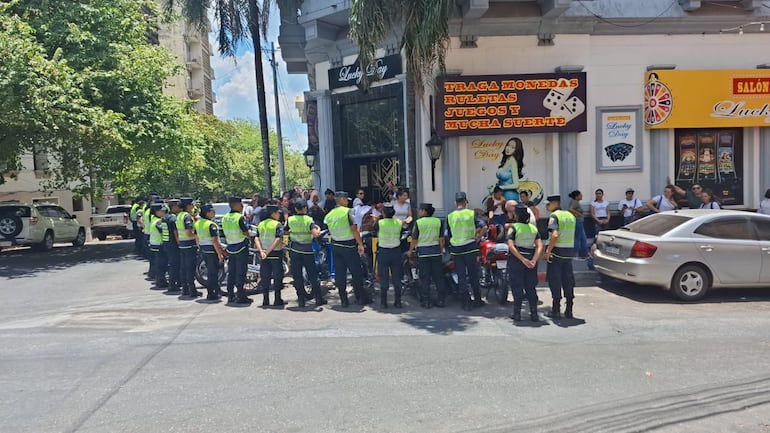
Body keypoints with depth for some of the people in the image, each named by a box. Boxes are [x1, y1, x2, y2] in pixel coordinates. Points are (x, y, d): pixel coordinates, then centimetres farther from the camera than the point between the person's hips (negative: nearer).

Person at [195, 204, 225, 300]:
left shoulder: (197, 223, 6)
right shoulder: (211, 225, -18)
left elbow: (197, 238, 14)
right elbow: (214, 241, -21)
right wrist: (220, 254, -18)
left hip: (203, 249, 8)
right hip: (212, 250, -8)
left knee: (209, 271, 18)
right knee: (213, 272, 2)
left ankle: (210, 292, 26)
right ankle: (211, 294, 6)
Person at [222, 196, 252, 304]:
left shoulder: (224, 218, 6)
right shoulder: (239, 217, -16)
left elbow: (226, 235, 12)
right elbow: (247, 233, -15)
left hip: (230, 248, 7)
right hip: (241, 248, -7)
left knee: (231, 273, 12)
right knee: (240, 272, -1)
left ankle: (230, 296, 17)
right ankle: (241, 296, 2)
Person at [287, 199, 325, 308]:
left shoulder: (290, 220, -3)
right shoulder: (309, 220, -12)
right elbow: (315, 234, -22)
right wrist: (318, 229, -3)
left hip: (294, 251, 2)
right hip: (307, 251, -2)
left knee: (297, 276, 7)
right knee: (313, 275, 8)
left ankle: (301, 300, 7)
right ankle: (318, 299, 11)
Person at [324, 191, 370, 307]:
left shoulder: (328, 215, 6)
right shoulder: (348, 211, -11)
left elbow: (328, 232, 8)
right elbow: (354, 229, -15)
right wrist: (360, 244, -12)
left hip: (335, 246, 5)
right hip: (349, 245, -5)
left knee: (339, 273, 8)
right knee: (356, 272, 4)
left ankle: (343, 299, 10)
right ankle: (361, 298, 10)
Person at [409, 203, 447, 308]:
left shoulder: (418, 222, -7)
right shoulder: (438, 221, 2)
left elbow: (414, 239, -6)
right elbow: (441, 239, 4)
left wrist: (410, 250, 7)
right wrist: (441, 249, 16)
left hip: (422, 252, -3)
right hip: (436, 251, 3)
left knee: (424, 277, 3)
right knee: (438, 277, 9)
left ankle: (426, 301, 4)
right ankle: (442, 300, 11)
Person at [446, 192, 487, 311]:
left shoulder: (450, 216, 2)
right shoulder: (471, 213, -3)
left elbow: (448, 235, 4)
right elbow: (484, 227, -14)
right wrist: (477, 238, -3)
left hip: (456, 249, 1)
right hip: (470, 247, -1)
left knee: (461, 276, 6)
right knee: (473, 275, 10)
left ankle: (466, 302, 5)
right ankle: (477, 300, 17)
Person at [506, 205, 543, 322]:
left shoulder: (513, 228, -5)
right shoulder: (533, 228, 6)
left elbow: (511, 246, -18)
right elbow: (539, 246, -5)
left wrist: (523, 260, -20)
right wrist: (534, 260, -13)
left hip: (516, 260, -3)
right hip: (531, 261, 3)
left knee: (517, 287, 5)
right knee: (531, 287, 11)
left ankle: (517, 313, 8)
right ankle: (534, 314, 12)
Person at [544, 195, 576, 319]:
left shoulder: (554, 216, -11)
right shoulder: (571, 215, 13)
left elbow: (555, 235, -24)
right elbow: (571, 234, 14)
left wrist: (548, 250, -19)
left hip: (557, 251, -6)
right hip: (569, 251, 7)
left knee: (555, 280, 1)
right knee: (568, 280, 10)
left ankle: (556, 309, 4)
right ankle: (569, 310, 13)